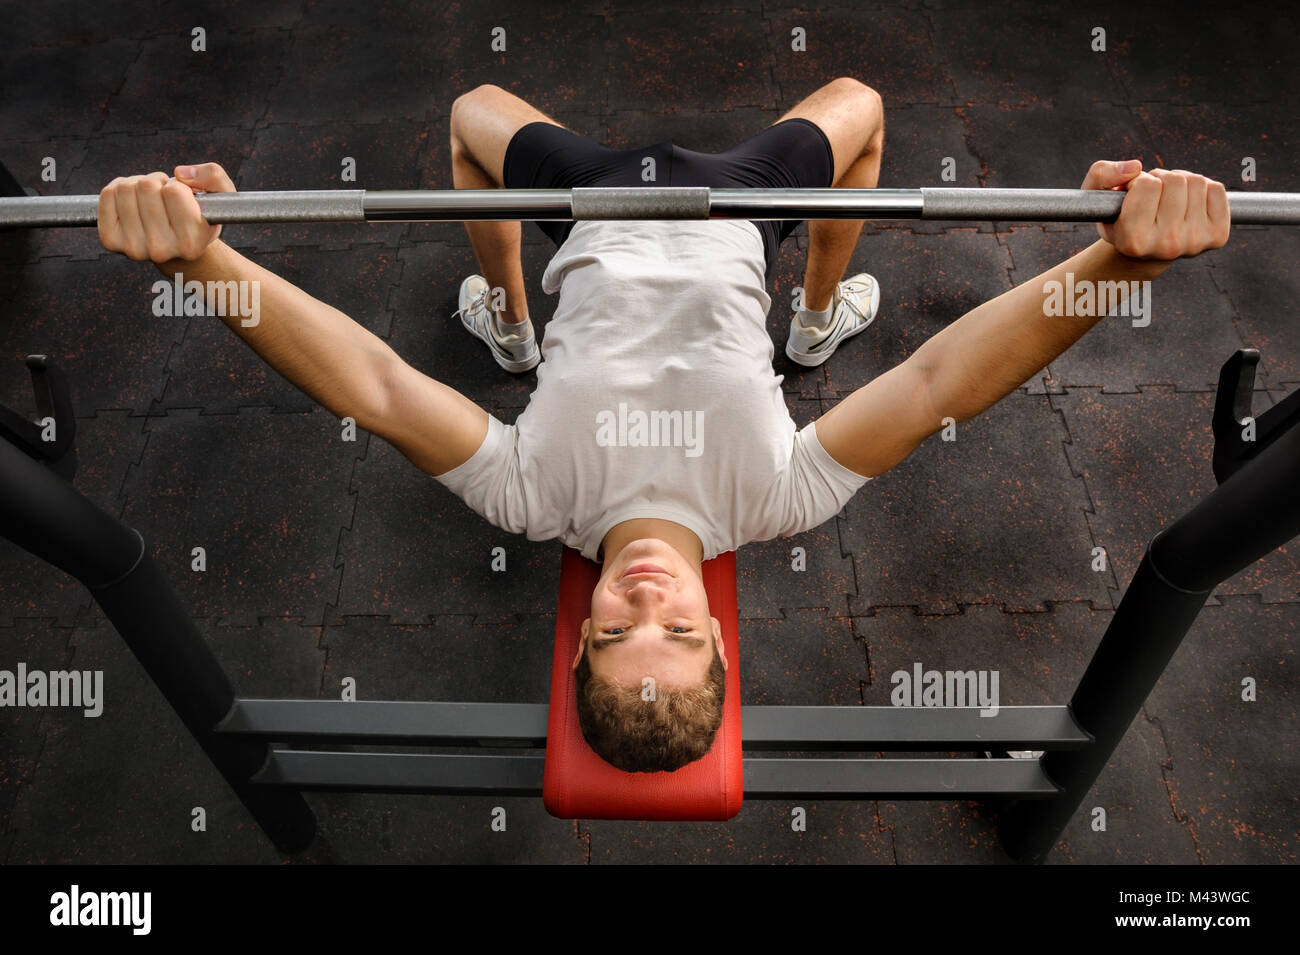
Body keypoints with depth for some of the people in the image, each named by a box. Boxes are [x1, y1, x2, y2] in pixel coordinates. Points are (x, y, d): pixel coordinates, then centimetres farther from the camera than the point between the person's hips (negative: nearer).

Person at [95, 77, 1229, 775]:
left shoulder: (530, 492, -35)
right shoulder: (780, 499, -35)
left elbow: (370, 380, -45)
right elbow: (946, 375, -45)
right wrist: (1125, 256, -61)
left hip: (597, 221, 0)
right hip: (730, 214, 0)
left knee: (480, 106, 30)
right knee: (855, 98, 27)